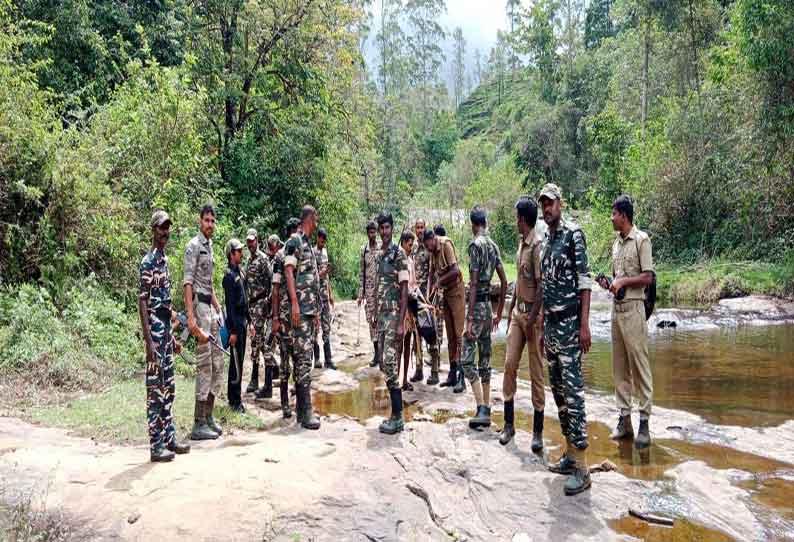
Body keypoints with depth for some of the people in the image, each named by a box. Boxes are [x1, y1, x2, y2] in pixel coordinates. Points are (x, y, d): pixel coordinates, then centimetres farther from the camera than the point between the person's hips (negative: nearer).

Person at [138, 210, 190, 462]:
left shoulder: (165, 259, 16)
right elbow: (142, 302, -16)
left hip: (166, 330, 9)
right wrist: (148, 340, -21)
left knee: (168, 387, 13)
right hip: (155, 330, -9)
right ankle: (156, 446, 2)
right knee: (155, 389, -4)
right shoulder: (148, 262, -11)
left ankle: (169, 438, 22)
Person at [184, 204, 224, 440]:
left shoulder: (209, 246, 18)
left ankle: (209, 416, 20)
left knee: (217, 363, 11)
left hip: (210, 306, 9)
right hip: (198, 305, -9)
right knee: (204, 365, -9)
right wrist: (191, 317, -25)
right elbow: (188, 282, -17)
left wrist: (218, 308, 22)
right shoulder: (194, 246, -9)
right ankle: (199, 425, -4)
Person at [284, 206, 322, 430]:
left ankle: (302, 407, 14)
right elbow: (289, 272, -14)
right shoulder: (294, 241, -5)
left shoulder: (308, 245, 22)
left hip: (310, 309, 9)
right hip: (300, 309, -9)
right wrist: (295, 304, -21)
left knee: (305, 357, 9)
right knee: (303, 356, -11)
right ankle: (306, 411, -12)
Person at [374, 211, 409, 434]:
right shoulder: (378, 255, 15)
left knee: (390, 363, -9)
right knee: (384, 364, 10)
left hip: (394, 316, -8)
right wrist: (376, 317, 18)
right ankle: (396, 414, 18)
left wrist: (401, 322, -18)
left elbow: (405, 290, -13)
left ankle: (397, 417, -2)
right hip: (381, 315, 8)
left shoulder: (399, 254, -8)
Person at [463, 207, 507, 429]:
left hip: (478, 305, -8)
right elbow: (504, 282, 14)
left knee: (467, 359, -6)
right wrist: (499, 312, 22)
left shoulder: (475, 244, -12)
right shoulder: (493, 245, 11)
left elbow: (473, 284, -17)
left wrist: (469, 318, -17)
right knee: (485, 360, 11)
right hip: (489, 305, 8)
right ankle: (486, 411, 14)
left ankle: (481, 409, -11)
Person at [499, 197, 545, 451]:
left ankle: (537, 432, 10)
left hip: (533, 315, -8)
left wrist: (532, 319, -18)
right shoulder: (521, 244, 13)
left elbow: (541, 287, -17)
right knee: (510, 365, 6)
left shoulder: (537, 246, -15)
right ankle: (509, 424, 15)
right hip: (517, 313, 8)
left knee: (536, 373, 0)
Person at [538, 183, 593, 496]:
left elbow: (584, 281, -13)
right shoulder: (545, 241, 16)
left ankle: (582, 468, -6)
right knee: (557, 389, 12)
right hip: (550, 323, 9)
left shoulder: (573, 235, -8)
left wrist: (584, 324, -19)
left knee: (573, 390, -9)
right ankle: (570, 454, 22)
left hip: (569, 323, -9)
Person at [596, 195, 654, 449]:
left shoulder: (641, 239, -6)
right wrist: (608, 284, 3)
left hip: (633, 308, -8)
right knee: (619, 368, 9)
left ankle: (644, 423, 0)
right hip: (616, 307, 8)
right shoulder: (616, 243, 16)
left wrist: (623, 281, -14)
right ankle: (624, 419, 16)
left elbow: (648, 277, -10)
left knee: (639, 366, -5)